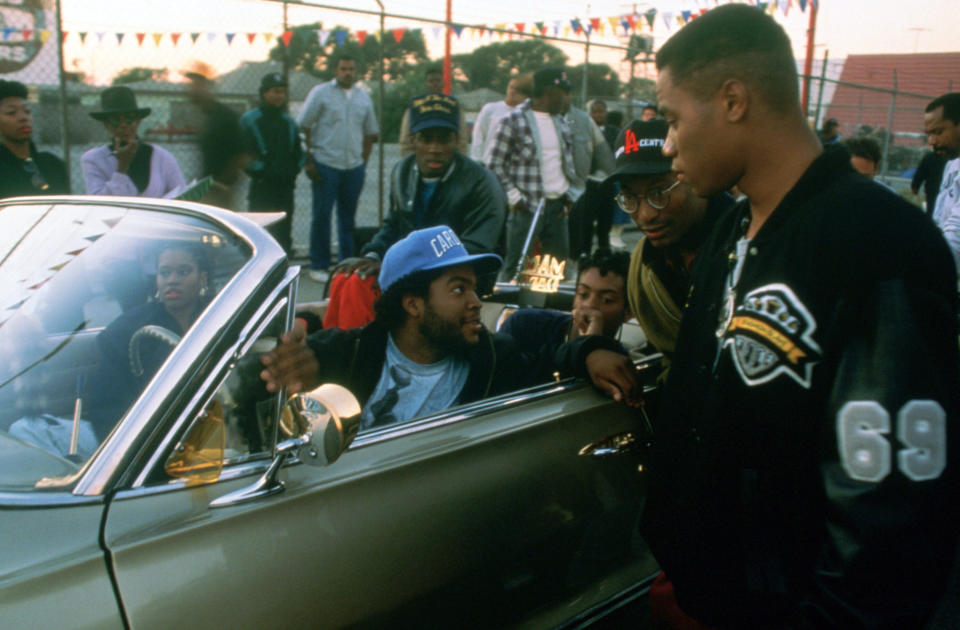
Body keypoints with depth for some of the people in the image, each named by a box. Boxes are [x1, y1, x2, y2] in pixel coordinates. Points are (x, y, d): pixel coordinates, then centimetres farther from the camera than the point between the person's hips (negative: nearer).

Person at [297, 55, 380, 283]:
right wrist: (308, 161, -9)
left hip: (354, 167, 4)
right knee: (322, 215, -1)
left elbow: (370, 133, 19)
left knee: (348, 216, 9)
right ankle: (318, 266, 8)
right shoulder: (321, 93, 0)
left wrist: (363, 161, 10)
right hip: (326, 164, -4)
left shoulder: (363, 98, 12)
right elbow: (303, 127, -3)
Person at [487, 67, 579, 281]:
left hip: (557, 206, 7)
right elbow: (494, 164, -6)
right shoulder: (514, 121, -5)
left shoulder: (560, 122, 15)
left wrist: (569, 193, 9)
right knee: (516, 264, -4)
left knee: (561, 260, 9)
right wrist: (514, 197, -12)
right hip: (527, 206, -6)